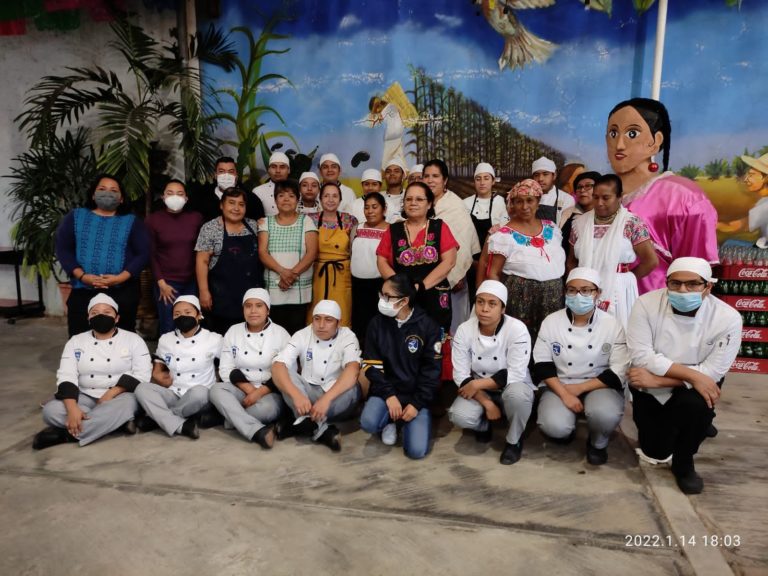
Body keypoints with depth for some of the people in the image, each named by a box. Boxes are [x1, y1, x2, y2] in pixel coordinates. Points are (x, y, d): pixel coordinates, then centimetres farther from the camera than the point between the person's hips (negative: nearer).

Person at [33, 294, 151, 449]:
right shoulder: (75, 342, 6)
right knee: (51, 410, -26)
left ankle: (66, 433, -27)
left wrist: (111, 393, -21)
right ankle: (118, 421, -25)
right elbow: (66, 377, -6)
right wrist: (72, 408, -24)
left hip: (120, 396, -3)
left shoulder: (133, 340, -1)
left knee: (126, 404, -38)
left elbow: (141, 375, -9)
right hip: (85, 397, 3)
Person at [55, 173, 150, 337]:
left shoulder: (132, 222, 9)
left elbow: (143, 253, 0)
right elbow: (63, 249, 5)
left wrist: (121, 277, -14)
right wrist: (81, 276, -10)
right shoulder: (75, 217, 12)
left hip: (122, 291, -1)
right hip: (82, 291, 1)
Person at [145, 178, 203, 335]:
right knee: (168, 328, -1)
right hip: (166, 282, -1)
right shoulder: (153, 219, 2)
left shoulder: (196, 218, 5)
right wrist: (161, 282, -6)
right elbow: (151, 253, 0)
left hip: (192, 281, 2)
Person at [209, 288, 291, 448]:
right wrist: (249, 390, -14)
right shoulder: (233, 332, 5)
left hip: (270, 392, -3)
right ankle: (258, 432, -38)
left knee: (266, 409, -36)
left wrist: (260, 392, -18)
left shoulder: (280, 333, -3)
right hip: (241, 390, 3)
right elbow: (226, 370, 1)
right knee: (216, 390, -29)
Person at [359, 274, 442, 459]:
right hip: (386, 391, 1)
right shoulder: (377, 323, -2)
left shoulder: (427, 326, -7)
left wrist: (417, 403, -13)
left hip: (416, 395, -1)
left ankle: (401, 419, 15)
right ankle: (390, 422, 7)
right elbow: (372, 365, -3)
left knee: (416, 450, -17)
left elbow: (432, 370, -5)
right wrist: (389, 395, -15)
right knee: (368, 423, -30)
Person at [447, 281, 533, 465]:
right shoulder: (464, 330, -14)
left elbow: (516, 375, -24)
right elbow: (461, 375, -13)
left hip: (512, 389, -2)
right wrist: (487, 403, -21)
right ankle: (484, 424, 11)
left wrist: (477, 384, -26)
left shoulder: (517, 330, -22)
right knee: (459, 416, -27)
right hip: (479, 391, 2)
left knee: (517, 393, -38)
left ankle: (514, 440, -6)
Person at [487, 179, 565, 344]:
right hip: (520, 297, -5)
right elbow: (493, 273, -7)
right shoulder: (504, 235, -9)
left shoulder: (552, 228, 7)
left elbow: (560, 261, 17)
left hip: (554, 296, 5)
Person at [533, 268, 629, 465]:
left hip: (599, 387, 0)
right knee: (554, 426, -28)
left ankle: (598, 443, 3)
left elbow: (618, 373, -8)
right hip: (560, 386, 0)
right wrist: (564, 393, -18)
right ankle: (566, 430, 11)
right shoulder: (551, 321, -4)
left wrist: (580, 388, -16)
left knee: (604, 414, -34)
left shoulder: (612, 325, -6)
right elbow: (542, 365, -4)